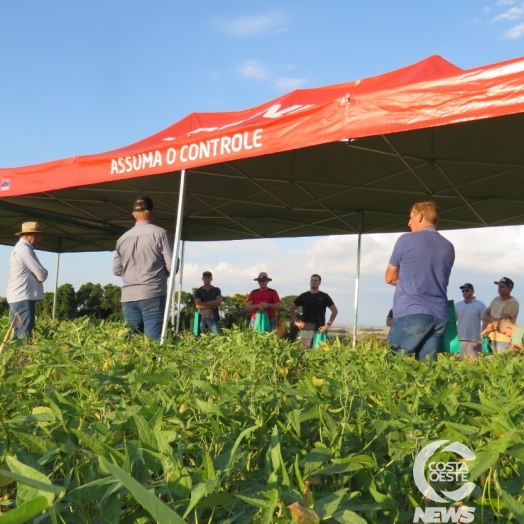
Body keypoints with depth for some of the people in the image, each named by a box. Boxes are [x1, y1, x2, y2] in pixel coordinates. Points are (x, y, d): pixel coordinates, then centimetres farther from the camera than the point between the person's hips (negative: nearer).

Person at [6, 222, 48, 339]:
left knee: (19, 334, 11)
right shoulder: (25, 250, -14)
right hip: (23, 298, -10)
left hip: (18, 298, 10)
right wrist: (44, 273, 5)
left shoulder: (20, 248, 19)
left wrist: (42, 273, 1)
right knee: (25, 336, -11)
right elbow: (42, 275, -16)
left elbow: (34, 272, 20)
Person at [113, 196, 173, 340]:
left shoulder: (123, 238, 12)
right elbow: (172, 265, -5)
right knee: (154, 339, -6)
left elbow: (117, 270, 15)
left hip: (128, 296, 5)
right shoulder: (160, 233, -3)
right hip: (153, 294, -5)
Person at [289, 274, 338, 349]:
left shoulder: (324, 296, 6)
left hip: (320, 329, -1)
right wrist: (296, 321, 5)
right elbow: (291, 308, 16)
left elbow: (335, 311, 7)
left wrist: (328, 324, -2)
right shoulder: (304, 296, 10)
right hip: (306, 329, 1)